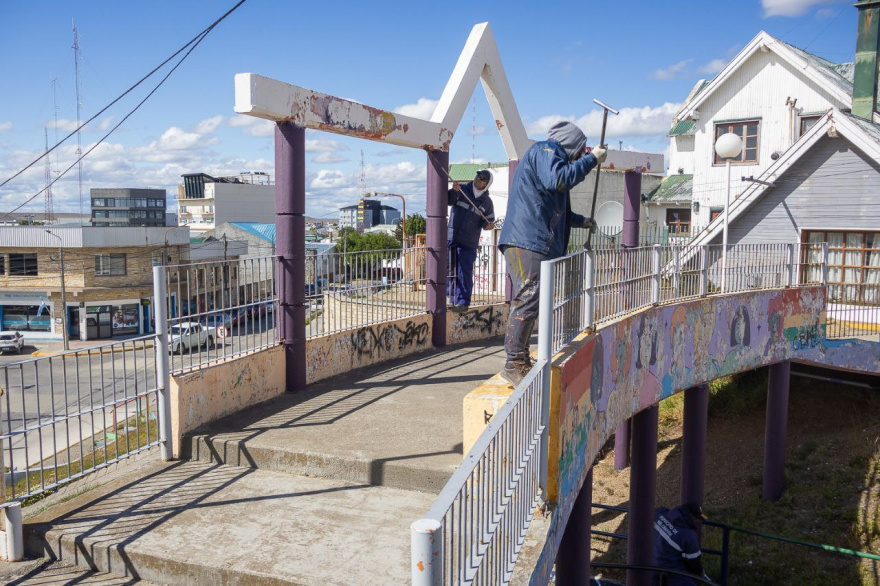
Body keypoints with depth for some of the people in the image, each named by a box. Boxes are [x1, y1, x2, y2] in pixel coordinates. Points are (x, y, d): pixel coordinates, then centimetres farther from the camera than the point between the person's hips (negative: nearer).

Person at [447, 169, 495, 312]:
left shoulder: (487, 202, 7)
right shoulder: (462, 190, 4)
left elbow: (487, 222, 14)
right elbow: (448, 200, -9)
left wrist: (488, 225, -9)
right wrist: (454, 191, -29)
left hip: (469, 243, -1)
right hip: (451, 237, 1)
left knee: (464, 272, -5)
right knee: (449, 269, 7)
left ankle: (463, 301, 0)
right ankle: (451, 298, 19)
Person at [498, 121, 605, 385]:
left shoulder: (549, 154, 33)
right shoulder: (545, 150, 0)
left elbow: (552, 210, 41)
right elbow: (558, 179, -22)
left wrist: (581, 221, 50)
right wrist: (591, 159, -12)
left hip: (535, 243, 11)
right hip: (527, 241, -11)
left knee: (528, 304, 13)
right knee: (528, 301, -14)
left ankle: (520, 360, 19)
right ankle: (514, 364, -13)